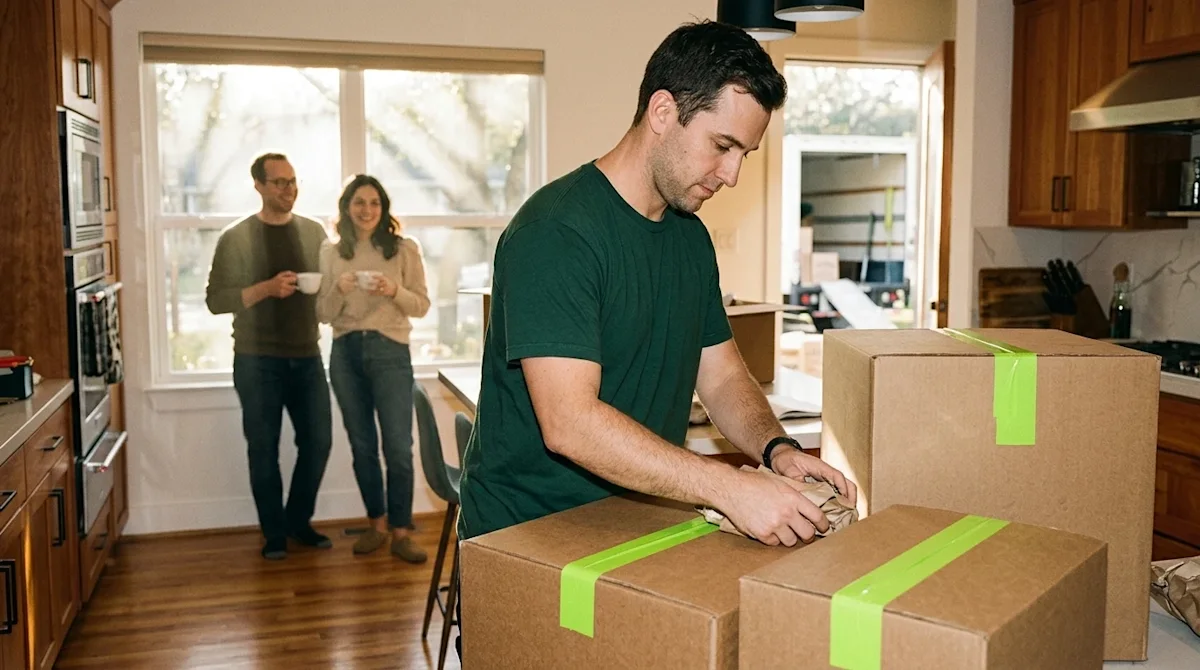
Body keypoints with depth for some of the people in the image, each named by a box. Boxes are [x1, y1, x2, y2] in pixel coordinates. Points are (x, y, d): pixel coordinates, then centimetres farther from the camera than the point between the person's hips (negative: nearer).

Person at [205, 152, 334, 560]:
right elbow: (216, 300, -8)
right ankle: (274, 533, 19)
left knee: (318, 441, 5)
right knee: (264, 449, 5)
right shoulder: (236, 238, -3)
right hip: (257, 361, -3)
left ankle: (299, 520, 26)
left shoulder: (314, 232, 8)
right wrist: (265, 289, -21)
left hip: (306, 357, 4)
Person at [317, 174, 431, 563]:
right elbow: (323, 314, 6)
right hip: (346, 353, 3)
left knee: (398, 446, -4)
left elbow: (422, 305, 0)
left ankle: (400, 532, 7)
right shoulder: (331, 253, 6)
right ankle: (377, 524, 24)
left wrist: (394, 291, -19)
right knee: (361, 444, 11)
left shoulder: (405, 249, 0)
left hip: (390, 351, -3)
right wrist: (339, 290, -14)